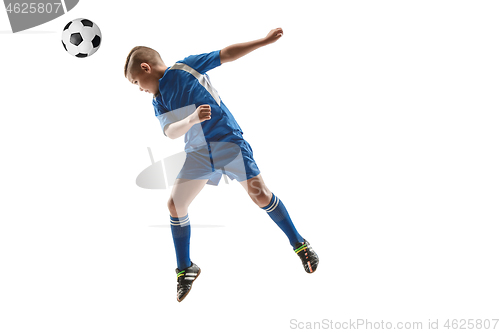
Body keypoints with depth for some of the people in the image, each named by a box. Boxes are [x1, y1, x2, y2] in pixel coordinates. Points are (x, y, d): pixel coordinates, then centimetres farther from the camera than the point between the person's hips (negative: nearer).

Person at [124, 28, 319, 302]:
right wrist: (192, 119, -29)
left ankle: (299, 244, 8)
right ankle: (186, 270, 17)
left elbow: (226, 54, -1)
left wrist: (265, 40, -2)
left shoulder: (186, 67, -3)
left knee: (260, 195, -12)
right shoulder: (157, 102, 8)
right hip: (198, 154, 5)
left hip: (229, 143, -5)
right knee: (175, 206, 0)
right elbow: (171, 132, -9)